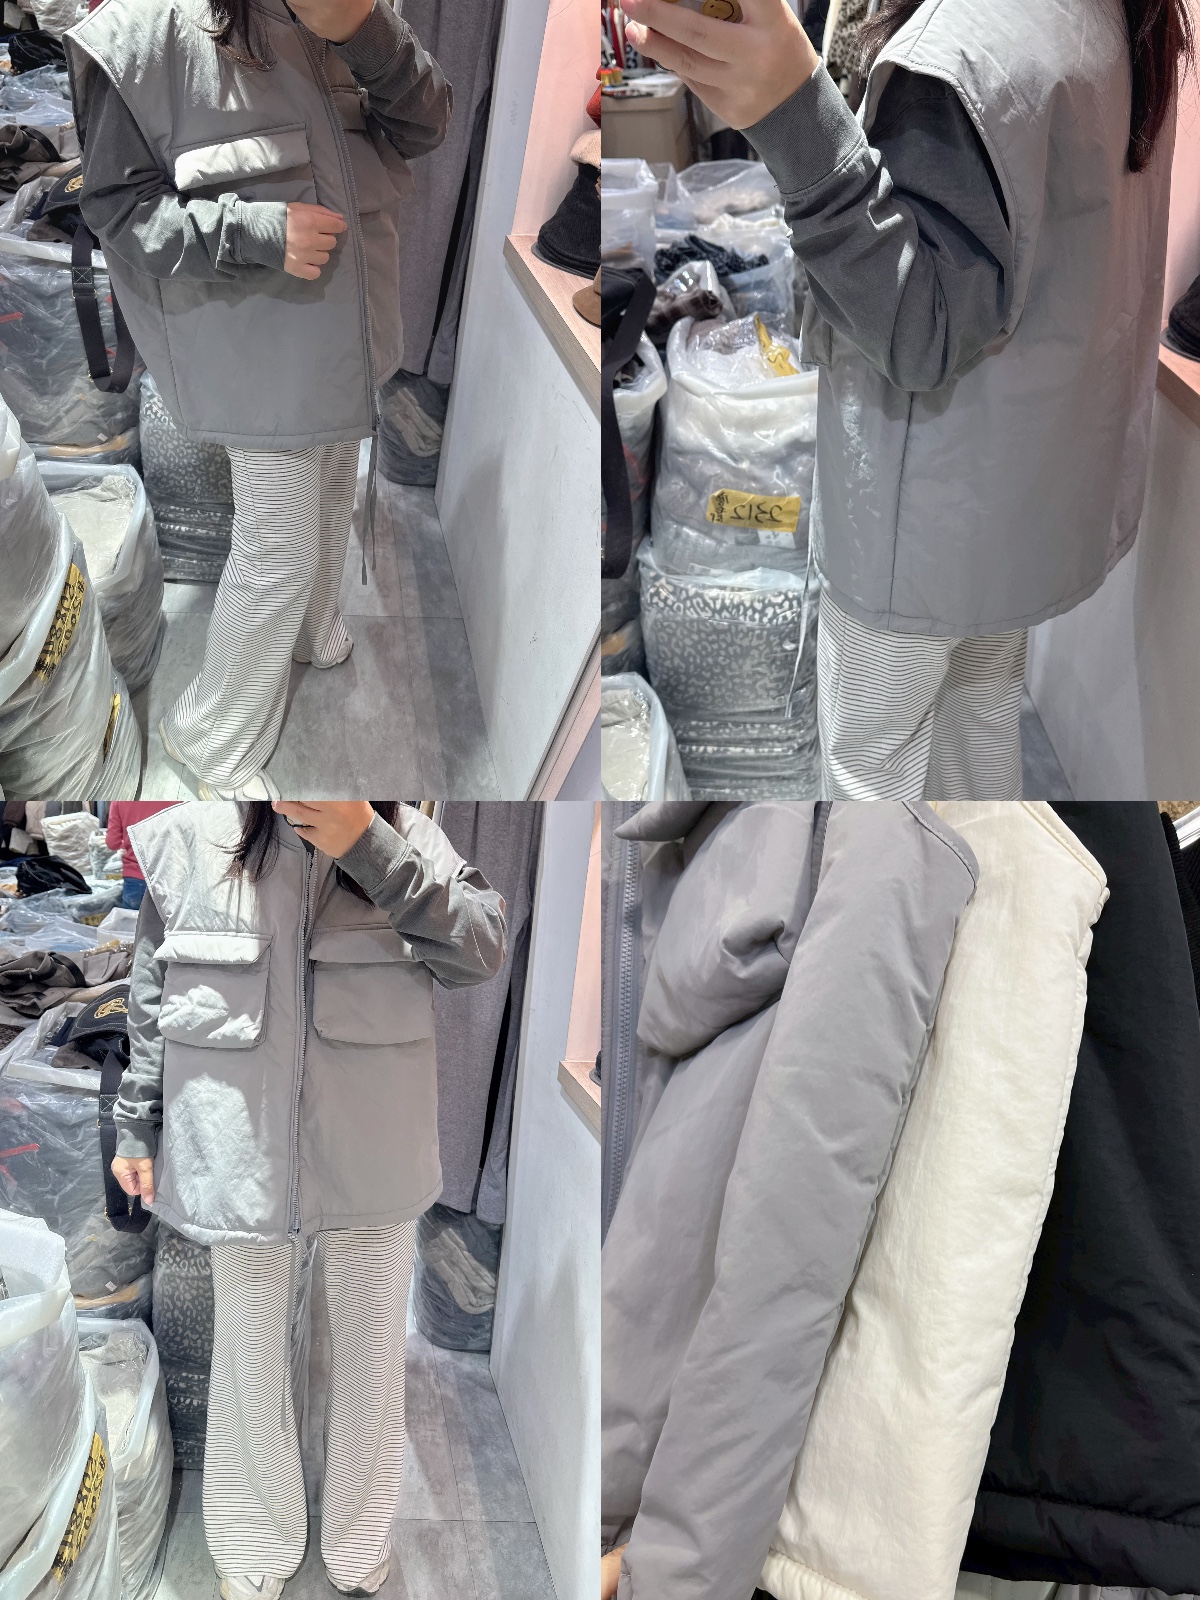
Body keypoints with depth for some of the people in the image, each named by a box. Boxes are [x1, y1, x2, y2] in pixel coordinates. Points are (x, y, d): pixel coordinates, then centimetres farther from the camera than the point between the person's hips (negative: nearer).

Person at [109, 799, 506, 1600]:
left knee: (373, 1354, 15)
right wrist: (137, 1129, 9)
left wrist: (370, 846, -28)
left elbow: (483, 950, -19)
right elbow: (152, 998, 3)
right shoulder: (189, 838, -6)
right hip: (241, 1153, 0)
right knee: (250, 1356, 14)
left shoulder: (408, 839, -7)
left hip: (373, 1159, 0)